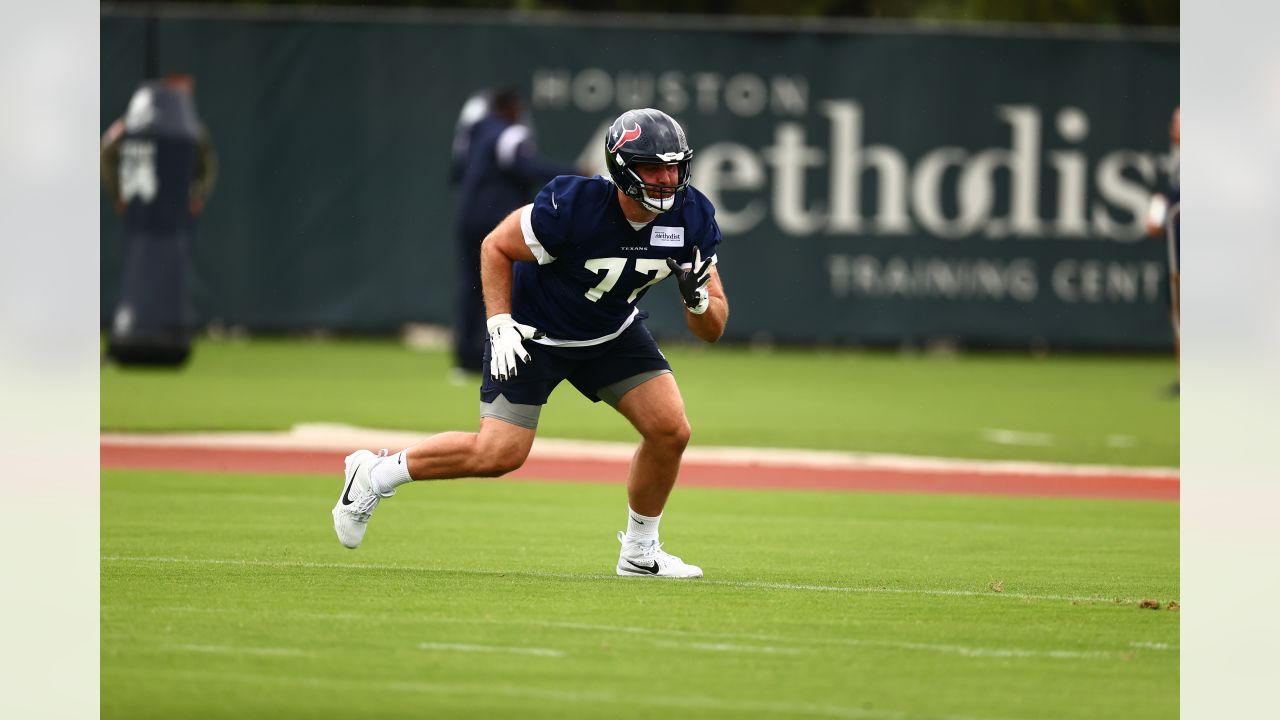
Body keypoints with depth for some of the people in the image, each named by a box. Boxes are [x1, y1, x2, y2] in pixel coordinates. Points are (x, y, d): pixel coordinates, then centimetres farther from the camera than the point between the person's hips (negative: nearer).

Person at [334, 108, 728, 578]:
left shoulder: (691, 218, -17)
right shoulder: (572, 206, -32)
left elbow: (712, 330, -11)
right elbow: (496, 247, -15)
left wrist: (698, 300, -33)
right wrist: (500, 325, -23)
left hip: (612, 335, 5)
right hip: (533, 332, -5)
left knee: (670, 430, -10)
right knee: (499, 454, -12)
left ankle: (640, 552, 9)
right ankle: (375, 474, 9)